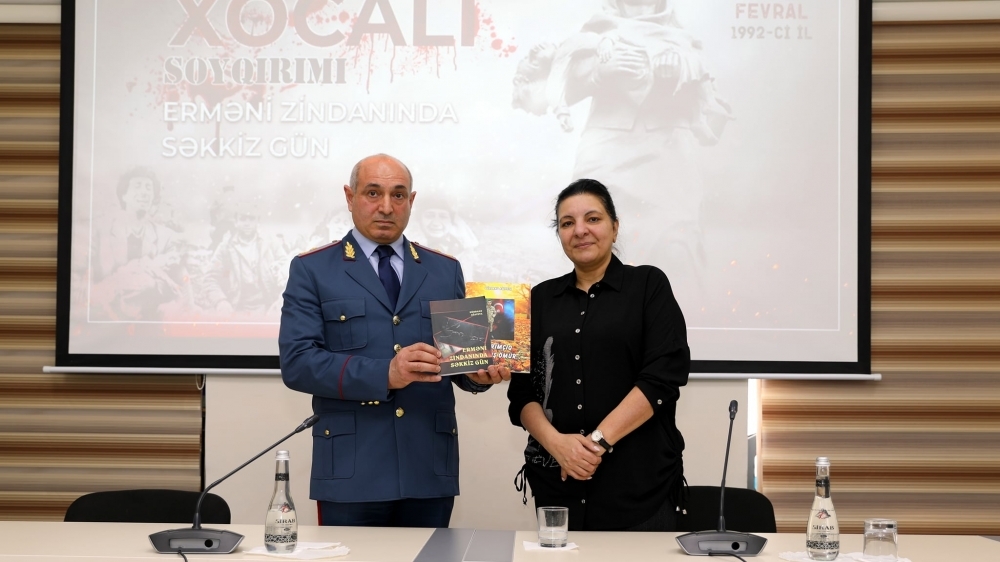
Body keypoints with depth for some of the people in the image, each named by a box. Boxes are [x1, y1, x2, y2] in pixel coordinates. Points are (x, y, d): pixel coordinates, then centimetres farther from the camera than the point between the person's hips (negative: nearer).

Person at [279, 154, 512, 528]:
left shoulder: (446, 271, 12)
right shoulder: (312, 270, 2)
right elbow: (296, 362, -9)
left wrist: (479, 371, -11)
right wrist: (384, 375, -21)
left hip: (430, 467, 3)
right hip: (351, 469, -2)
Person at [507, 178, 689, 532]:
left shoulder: (648, 285, 1)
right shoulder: (540, 299, 11)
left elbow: (663, 376, -9)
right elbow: (522, 390, 7)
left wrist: (598, 441, -15)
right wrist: (556, 441, -11)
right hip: (557, 481, 3)